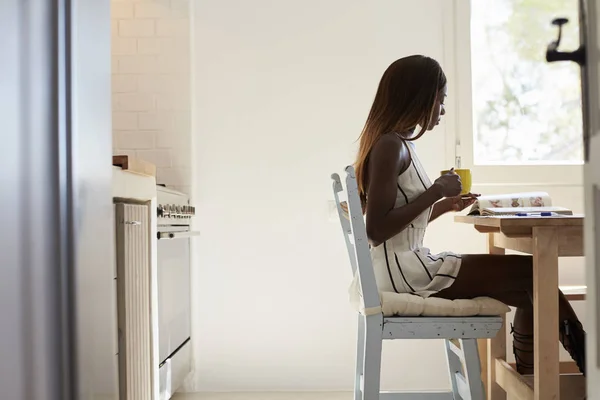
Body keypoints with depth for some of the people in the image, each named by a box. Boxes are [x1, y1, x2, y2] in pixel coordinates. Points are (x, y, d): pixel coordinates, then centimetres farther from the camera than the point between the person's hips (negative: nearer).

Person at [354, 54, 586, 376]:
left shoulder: (397, 143, 15)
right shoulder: (390, 145, -14)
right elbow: (377, 229, -23)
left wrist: (445, 205, 12)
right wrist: (436, 192, -16)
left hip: (405, 267, 9)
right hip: (401, 270, -9)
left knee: (529, 292, 9)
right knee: (532, 271, -5)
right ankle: (585, 361, 14)